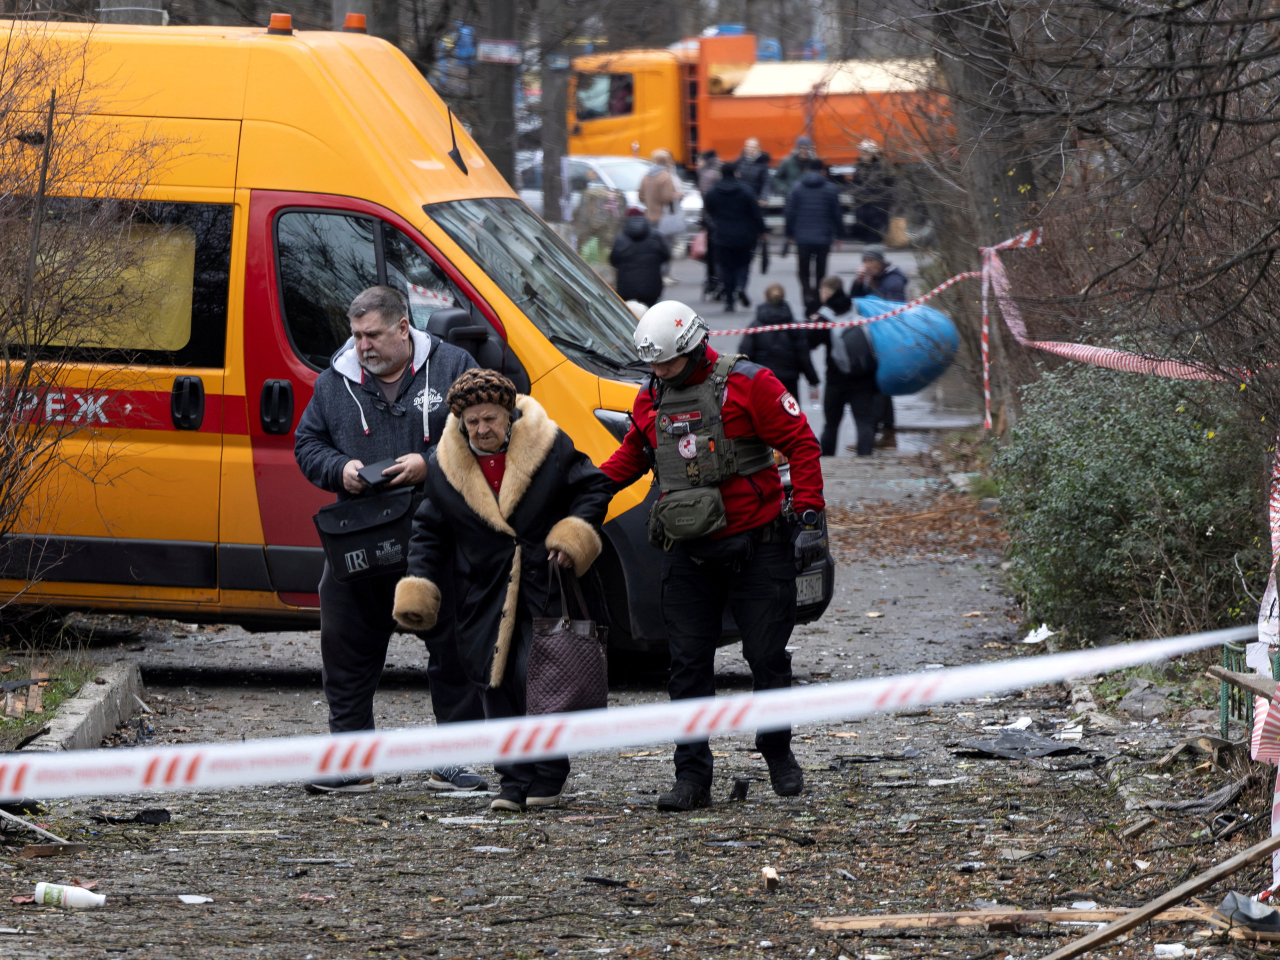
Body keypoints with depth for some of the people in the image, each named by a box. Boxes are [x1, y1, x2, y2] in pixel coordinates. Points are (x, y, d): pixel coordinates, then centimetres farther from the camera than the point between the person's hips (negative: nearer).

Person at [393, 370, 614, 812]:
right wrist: (418, 589, 6)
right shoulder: (445, 467, 4)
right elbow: (430, 533, 13)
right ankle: (514, 782, 8)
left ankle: (547, 779, 3)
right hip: (486, 600, 3)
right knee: (500, 686, 1)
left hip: (544, 591, -3)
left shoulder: (550, 447, -3)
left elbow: (593, 489, 6)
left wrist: (573, 535, -9)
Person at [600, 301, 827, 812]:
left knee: (767, 656, 3)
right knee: (688, 663, 0)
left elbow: (801, 445, -7)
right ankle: (692, 776, 2)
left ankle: (778, 752, 24)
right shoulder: (651, 398, 8)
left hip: (757, 546, -4)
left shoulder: (747, 384, -8)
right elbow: (632, 454, 23)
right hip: (689, 553, 4)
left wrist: (809, 516, -13)